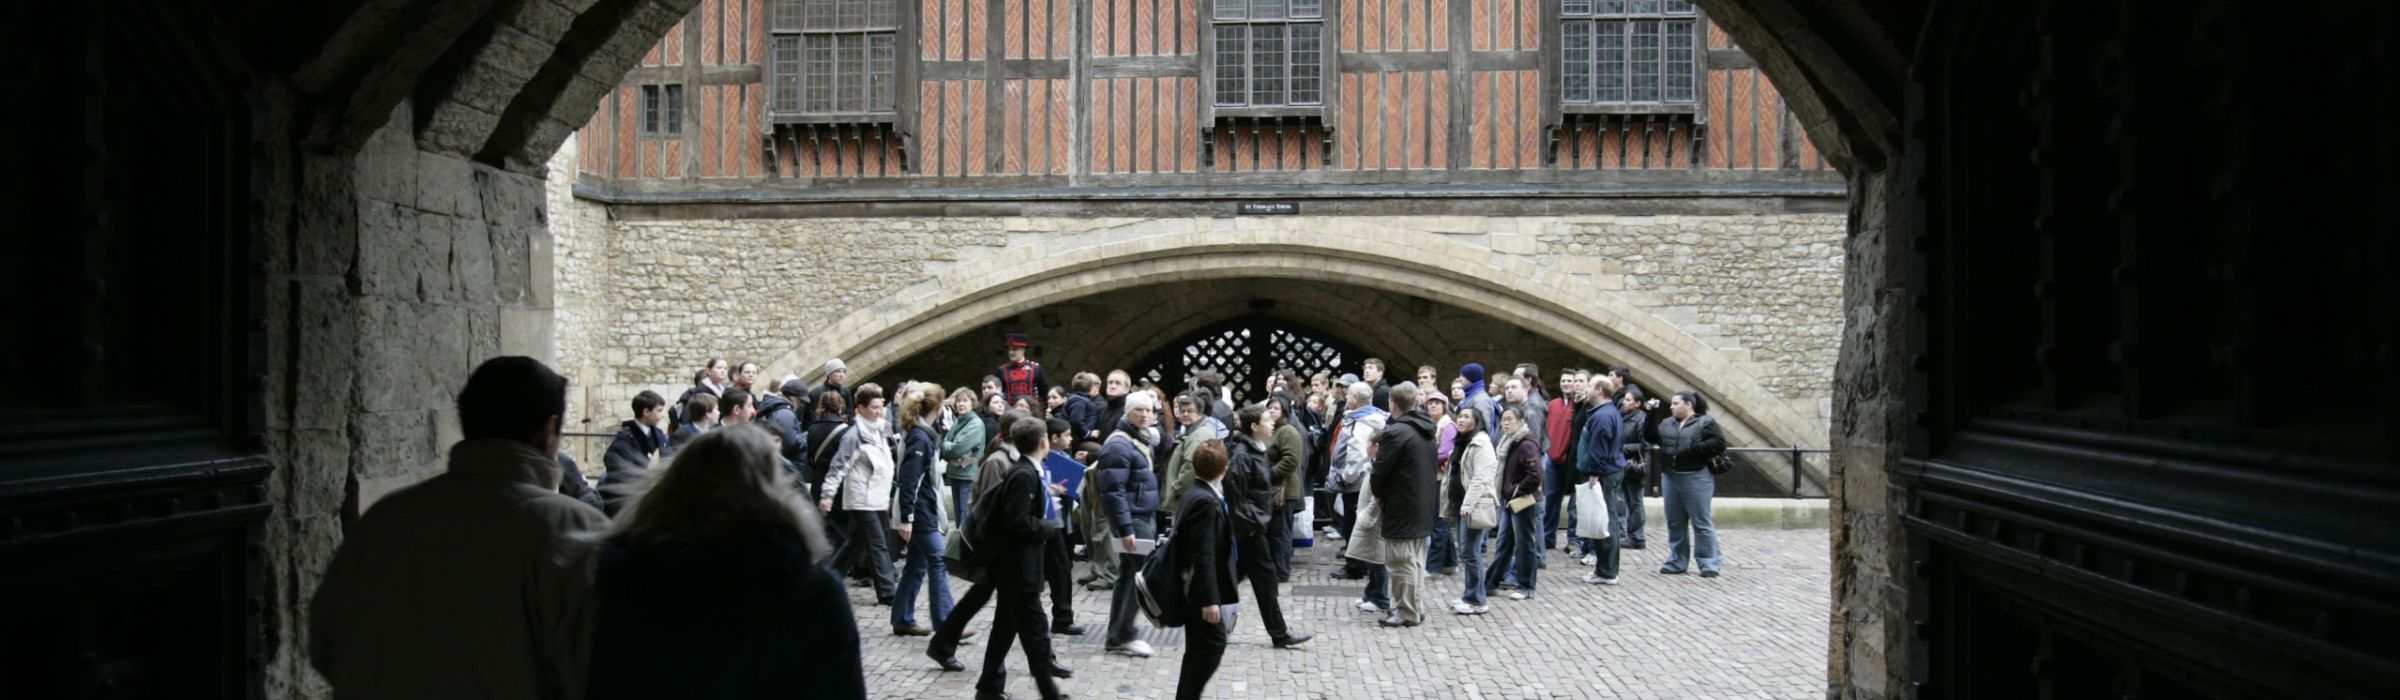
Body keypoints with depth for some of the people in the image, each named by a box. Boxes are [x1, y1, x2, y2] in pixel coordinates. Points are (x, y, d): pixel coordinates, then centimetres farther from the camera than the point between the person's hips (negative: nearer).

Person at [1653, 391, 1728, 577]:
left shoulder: (1706, 423, -3)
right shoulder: (1667, 424, 15)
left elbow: (1719, 443, -13)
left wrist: (1694, 448, -20)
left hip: (1696, 478, -6)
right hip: (1670, 477, 6)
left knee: (1701, 522, -4)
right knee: (1675, 522, 11)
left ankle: (1709, 563, 1)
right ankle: (1676, 561, 19)